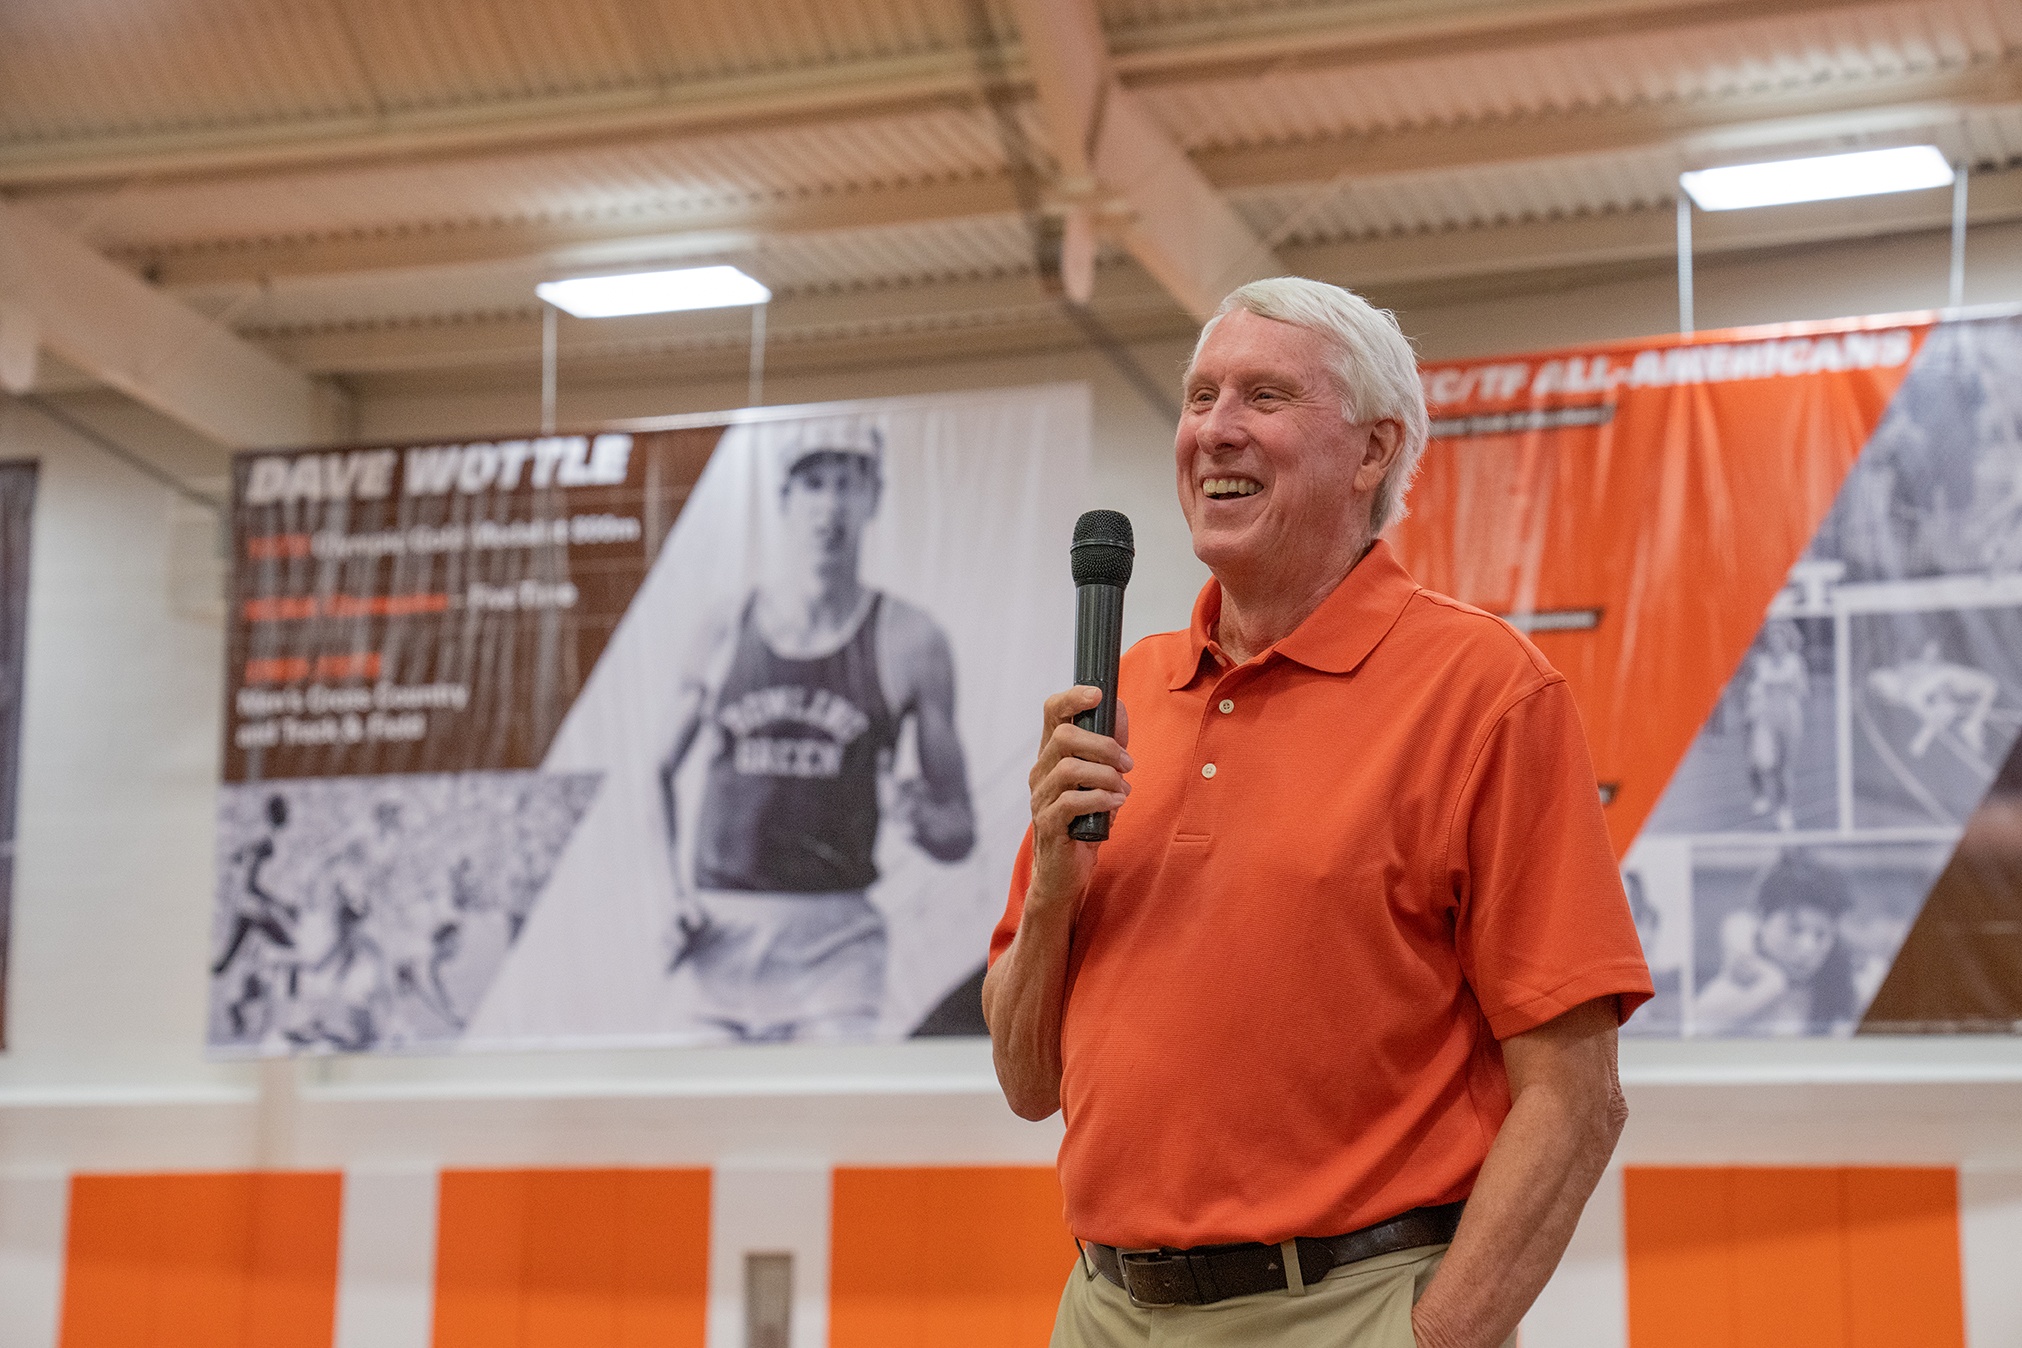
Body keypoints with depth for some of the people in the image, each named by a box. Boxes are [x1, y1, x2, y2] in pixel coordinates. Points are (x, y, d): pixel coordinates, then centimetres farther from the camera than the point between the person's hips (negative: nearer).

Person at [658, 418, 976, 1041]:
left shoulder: (910, 642, 2)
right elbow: (657, 769, 18)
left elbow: (960, 835, 5)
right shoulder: (724, 629, 5)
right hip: (723, 936, 2)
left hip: (834, 942, -2)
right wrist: (666, 892, 5)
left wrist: (920, 817, -18)